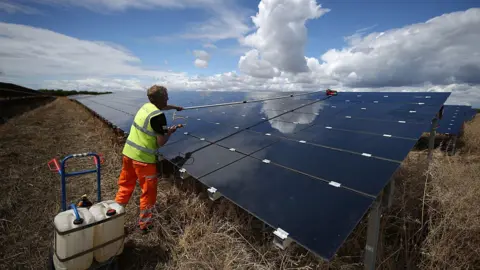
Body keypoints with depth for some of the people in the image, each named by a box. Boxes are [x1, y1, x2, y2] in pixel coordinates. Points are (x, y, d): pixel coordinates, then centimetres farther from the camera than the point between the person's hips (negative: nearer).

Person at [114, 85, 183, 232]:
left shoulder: (146, 106, 6)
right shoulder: (159, 116, -19)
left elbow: (161, 107, 29)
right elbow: (161, 142, -17)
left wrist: (176, 107, 43)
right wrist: (170, 132, 1)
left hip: (128, 153, 8)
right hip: (143, 158, -8)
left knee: (125, 185, 23)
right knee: (149, 191, 9)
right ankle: (145, 224, 22)